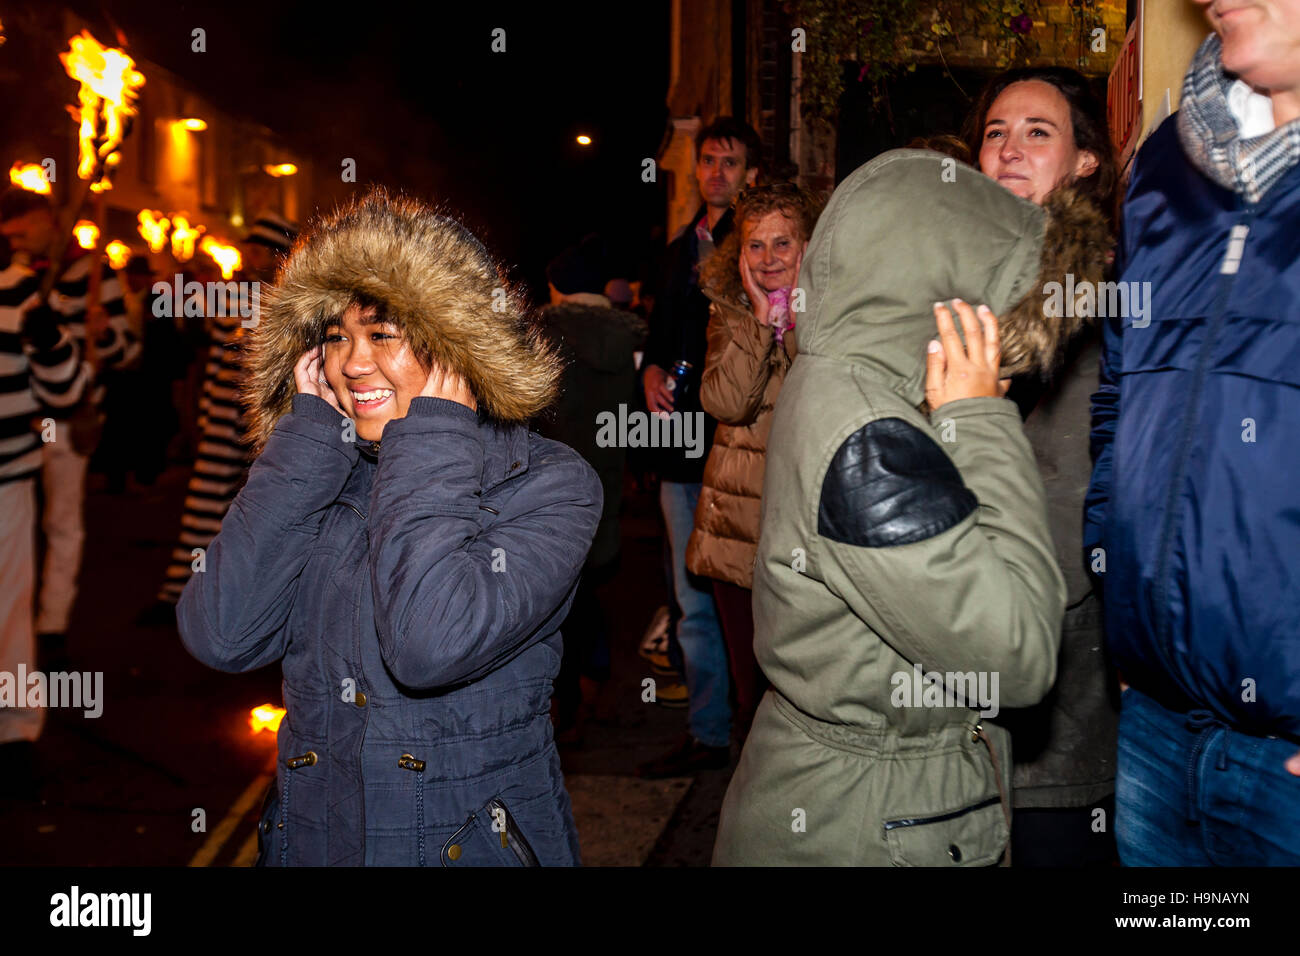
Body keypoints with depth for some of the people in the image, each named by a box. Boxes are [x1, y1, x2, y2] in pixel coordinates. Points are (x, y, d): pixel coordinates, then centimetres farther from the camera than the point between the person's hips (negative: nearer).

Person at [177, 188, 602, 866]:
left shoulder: (549, 484, -13)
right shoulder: (316, 473, -1)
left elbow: (431, 646, -29)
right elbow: (219, 637, -15)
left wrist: (433, 433, -20)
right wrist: (311, 431, -12)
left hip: (477, 843, -3)